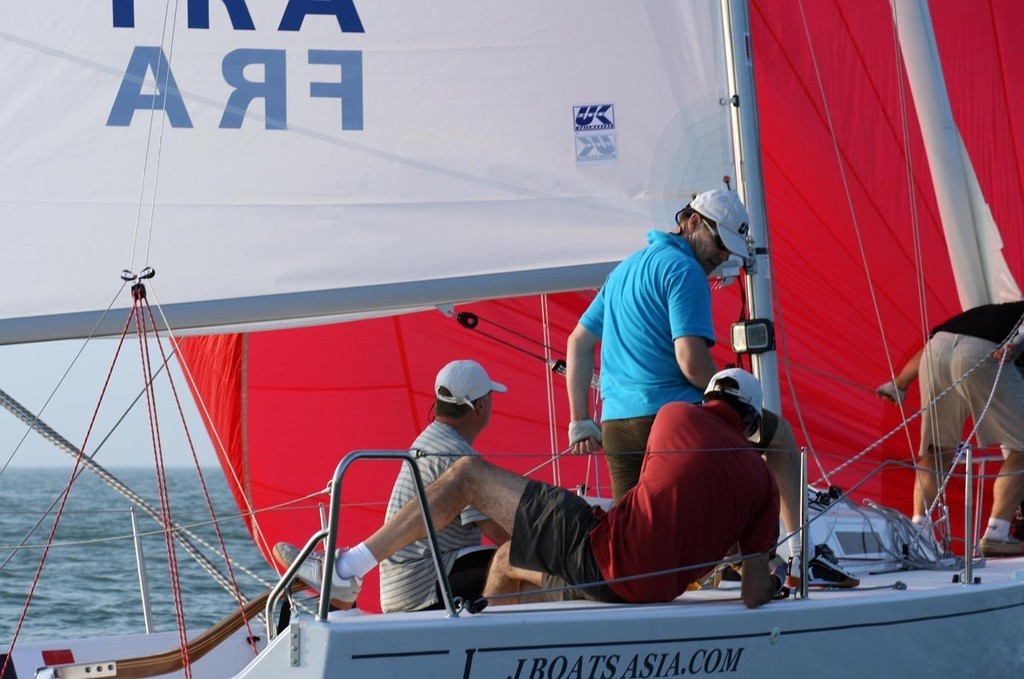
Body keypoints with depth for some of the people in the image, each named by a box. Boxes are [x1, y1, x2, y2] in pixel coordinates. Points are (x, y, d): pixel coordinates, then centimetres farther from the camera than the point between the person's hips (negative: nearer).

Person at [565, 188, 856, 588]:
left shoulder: (625, 269, 22)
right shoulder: (685, 271, -7)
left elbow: (579, 343, 23)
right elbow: (692, 363, -17)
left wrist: (581, 421, 20)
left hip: (616, 426, 7)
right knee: (780, 434, 14)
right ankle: (803, 558, 8)